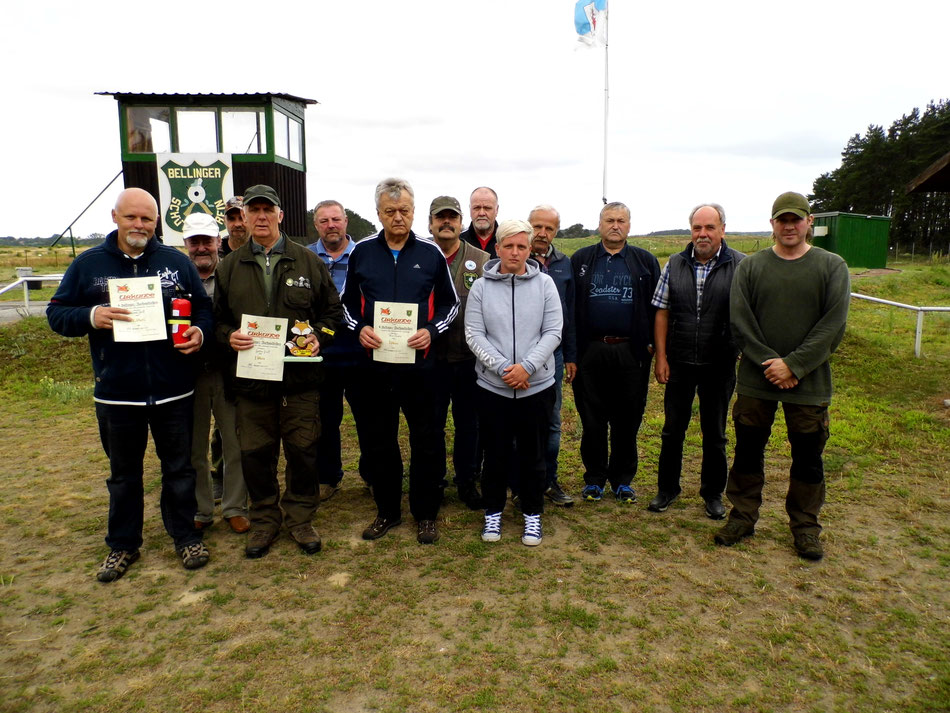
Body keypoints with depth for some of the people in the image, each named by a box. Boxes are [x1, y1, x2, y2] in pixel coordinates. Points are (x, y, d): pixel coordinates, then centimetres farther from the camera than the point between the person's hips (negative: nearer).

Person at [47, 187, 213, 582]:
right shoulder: (88, 264, 3)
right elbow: (57, 313, 3)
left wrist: (199, 331, -14)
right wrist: (91, 316, -18)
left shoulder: (176, 262, 3)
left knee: (179, 468, 12)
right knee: (123, 474, 15)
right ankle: (123, 545, 31)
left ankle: (185, 536, 28)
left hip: (173, 390, 0)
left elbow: (203, 307, 8)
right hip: (116, 392, 1)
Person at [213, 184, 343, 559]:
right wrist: (229, 337, -8)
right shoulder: (229, 266, 10)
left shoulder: (308, 261, 6)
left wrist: (319, 336, -8)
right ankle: (263, 519, 26)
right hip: (250, 377, 1)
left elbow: (332, 310, 9)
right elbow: (217, 318, 13)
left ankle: (300, 517, 24)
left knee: (302, 450, 6)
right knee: (255, 453, 8)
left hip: (300, 376, -1)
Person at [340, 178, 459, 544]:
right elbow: (348, 302, 12)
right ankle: (387, 510, 28)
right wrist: (359, 327, -8)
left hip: (419, 360, -2)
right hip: (375, 361, 2)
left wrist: (431, 330, -11)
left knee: (425, 438, 6)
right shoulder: (362, 251, 4)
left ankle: (425, 514, 22)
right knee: (380, 438, 11)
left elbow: (450, 302, 7)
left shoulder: (431, 252, 1)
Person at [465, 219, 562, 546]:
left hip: (537, 386, 0)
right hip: (492, 387, 0)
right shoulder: (481, 287, 0)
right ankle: (493, 511, 30)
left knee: (533, 455, 11)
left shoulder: (545, 284, 1)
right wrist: (503, 368, -16)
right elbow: (474, 335, -5)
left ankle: (533, 514, 29)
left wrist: (527, 366, -16)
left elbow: (553, 332, -4)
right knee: (496, 454, 11)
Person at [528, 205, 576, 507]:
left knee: (551, 422, 12)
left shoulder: (564, 264, 9)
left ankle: (548, 481, 25)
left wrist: (570, 355, 11)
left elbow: (570, 313, 12)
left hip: (553, 354, 4)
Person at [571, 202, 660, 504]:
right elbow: (569, 305, 5)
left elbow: (656, 307, 7)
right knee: (592, 421, 8)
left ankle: (622, 479, 24)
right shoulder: (581, 260, 8)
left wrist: (651, 344, -1)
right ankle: (594, 478, 22)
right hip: (590, 352, 0)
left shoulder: (645, 261, 8)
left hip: (631, 353, 0)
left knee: (627, 422, 8)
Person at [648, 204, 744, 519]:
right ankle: (667, 489, 28)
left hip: (719, 365, -1)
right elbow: (662, 313, 2)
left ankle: (713, 493, 30)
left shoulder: (741, 266, -6)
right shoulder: (674, 265, 1)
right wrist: (661, 357, -2)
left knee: (715, 434, 13)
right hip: (679, 364, 2)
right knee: (672, 430, 11)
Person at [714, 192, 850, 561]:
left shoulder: (832, 267, 1)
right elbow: (740, 322, -3)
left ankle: (805, 526, 27)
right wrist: (769, 362, -13)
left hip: (809, 383, -1)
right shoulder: (750, 267, 4)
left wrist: (793, 365, -15)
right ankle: (742, 517, 25)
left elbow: (833, 326, -7)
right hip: (756, 380, 1)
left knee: (808, 457, 9)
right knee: (748, 450, 9)